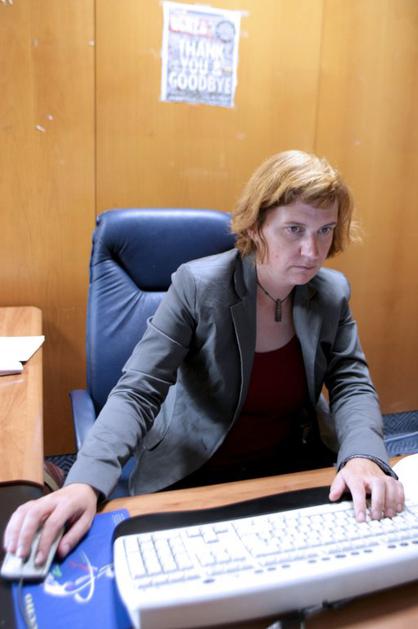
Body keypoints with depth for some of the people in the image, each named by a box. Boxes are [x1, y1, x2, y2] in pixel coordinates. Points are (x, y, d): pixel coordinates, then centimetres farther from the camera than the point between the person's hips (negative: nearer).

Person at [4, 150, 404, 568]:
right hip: (192, 476, -4)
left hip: (295, 465, 5)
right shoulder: (199, 285, -18)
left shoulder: (332, 293, -3)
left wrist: (363, 456, -28)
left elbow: (353, 384, -5)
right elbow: (137, 392, -22)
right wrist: (85, 482, -38)